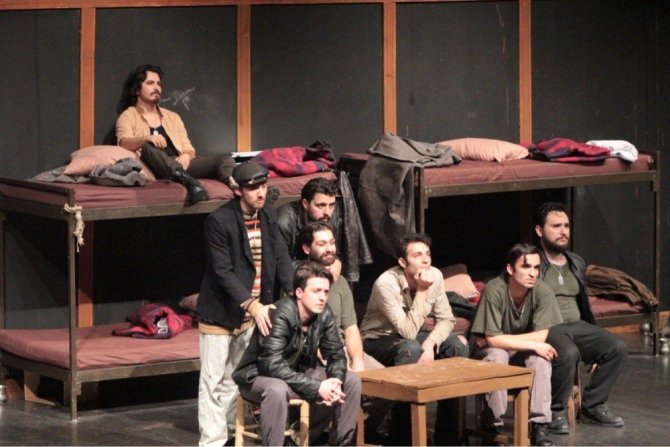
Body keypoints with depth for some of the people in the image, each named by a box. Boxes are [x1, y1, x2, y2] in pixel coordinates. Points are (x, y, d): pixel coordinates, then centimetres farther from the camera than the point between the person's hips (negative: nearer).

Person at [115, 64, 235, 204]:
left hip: (180, 165, 5)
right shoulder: (128, 116, 11)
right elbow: (124, 143, -10)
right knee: (148, 147, -38)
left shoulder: (172, 117, 27)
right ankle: (189, 182, -58)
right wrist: (147, 138, -31)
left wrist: (186, 156, -6)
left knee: (225, 159, -18)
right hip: (155, 169, -5)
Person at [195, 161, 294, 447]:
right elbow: (223, 272, -20)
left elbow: (281, 258, 3)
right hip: (221, 312, -6)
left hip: (252, 310, 6)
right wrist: (252, 305, -28)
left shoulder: (267, 215, 3)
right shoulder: (219, 221, -18)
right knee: (214, 381, -2)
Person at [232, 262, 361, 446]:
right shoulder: (281, 314, -30)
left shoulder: (324, 315, -9)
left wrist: (335, 382, -22)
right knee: (277, 389, -40)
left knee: (351, 381, -4)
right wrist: (317, 388, -36)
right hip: (258, 376, -7)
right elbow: (273, 366, -36)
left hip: (299, 372, 7)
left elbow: (336, 355, 1)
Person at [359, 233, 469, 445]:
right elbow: (408, 332, -32)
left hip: (412, 335, 6)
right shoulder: (386, 283, -28)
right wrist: (421, 291, -32)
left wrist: (430, 344, -26)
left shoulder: (435, 276, -10)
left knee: (457, 345, -15)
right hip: (378, 341, -6)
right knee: (410, 349, -36)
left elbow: (446, 320, -7)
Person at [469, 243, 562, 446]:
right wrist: (533, 345, -28)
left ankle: (539, 425, -27)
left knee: (541, 358, -28)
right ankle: (492, 420, -21)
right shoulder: (494, 290, -27)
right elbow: (493, 339, -29)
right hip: (486, 350, -3)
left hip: (522, 353, 3)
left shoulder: (542, 292, -17)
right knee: (497, 355, -35)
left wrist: (503, 340, -22)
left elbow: (541, 336, -20)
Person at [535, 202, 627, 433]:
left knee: (617, 348, -15)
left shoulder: (577, 263, 20)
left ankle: (592, 406, -4)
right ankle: (556, 412, -18)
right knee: (568, 353, -37)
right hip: (546, 327, -7)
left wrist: (596, 346, 23)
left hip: (577, 326, 7)